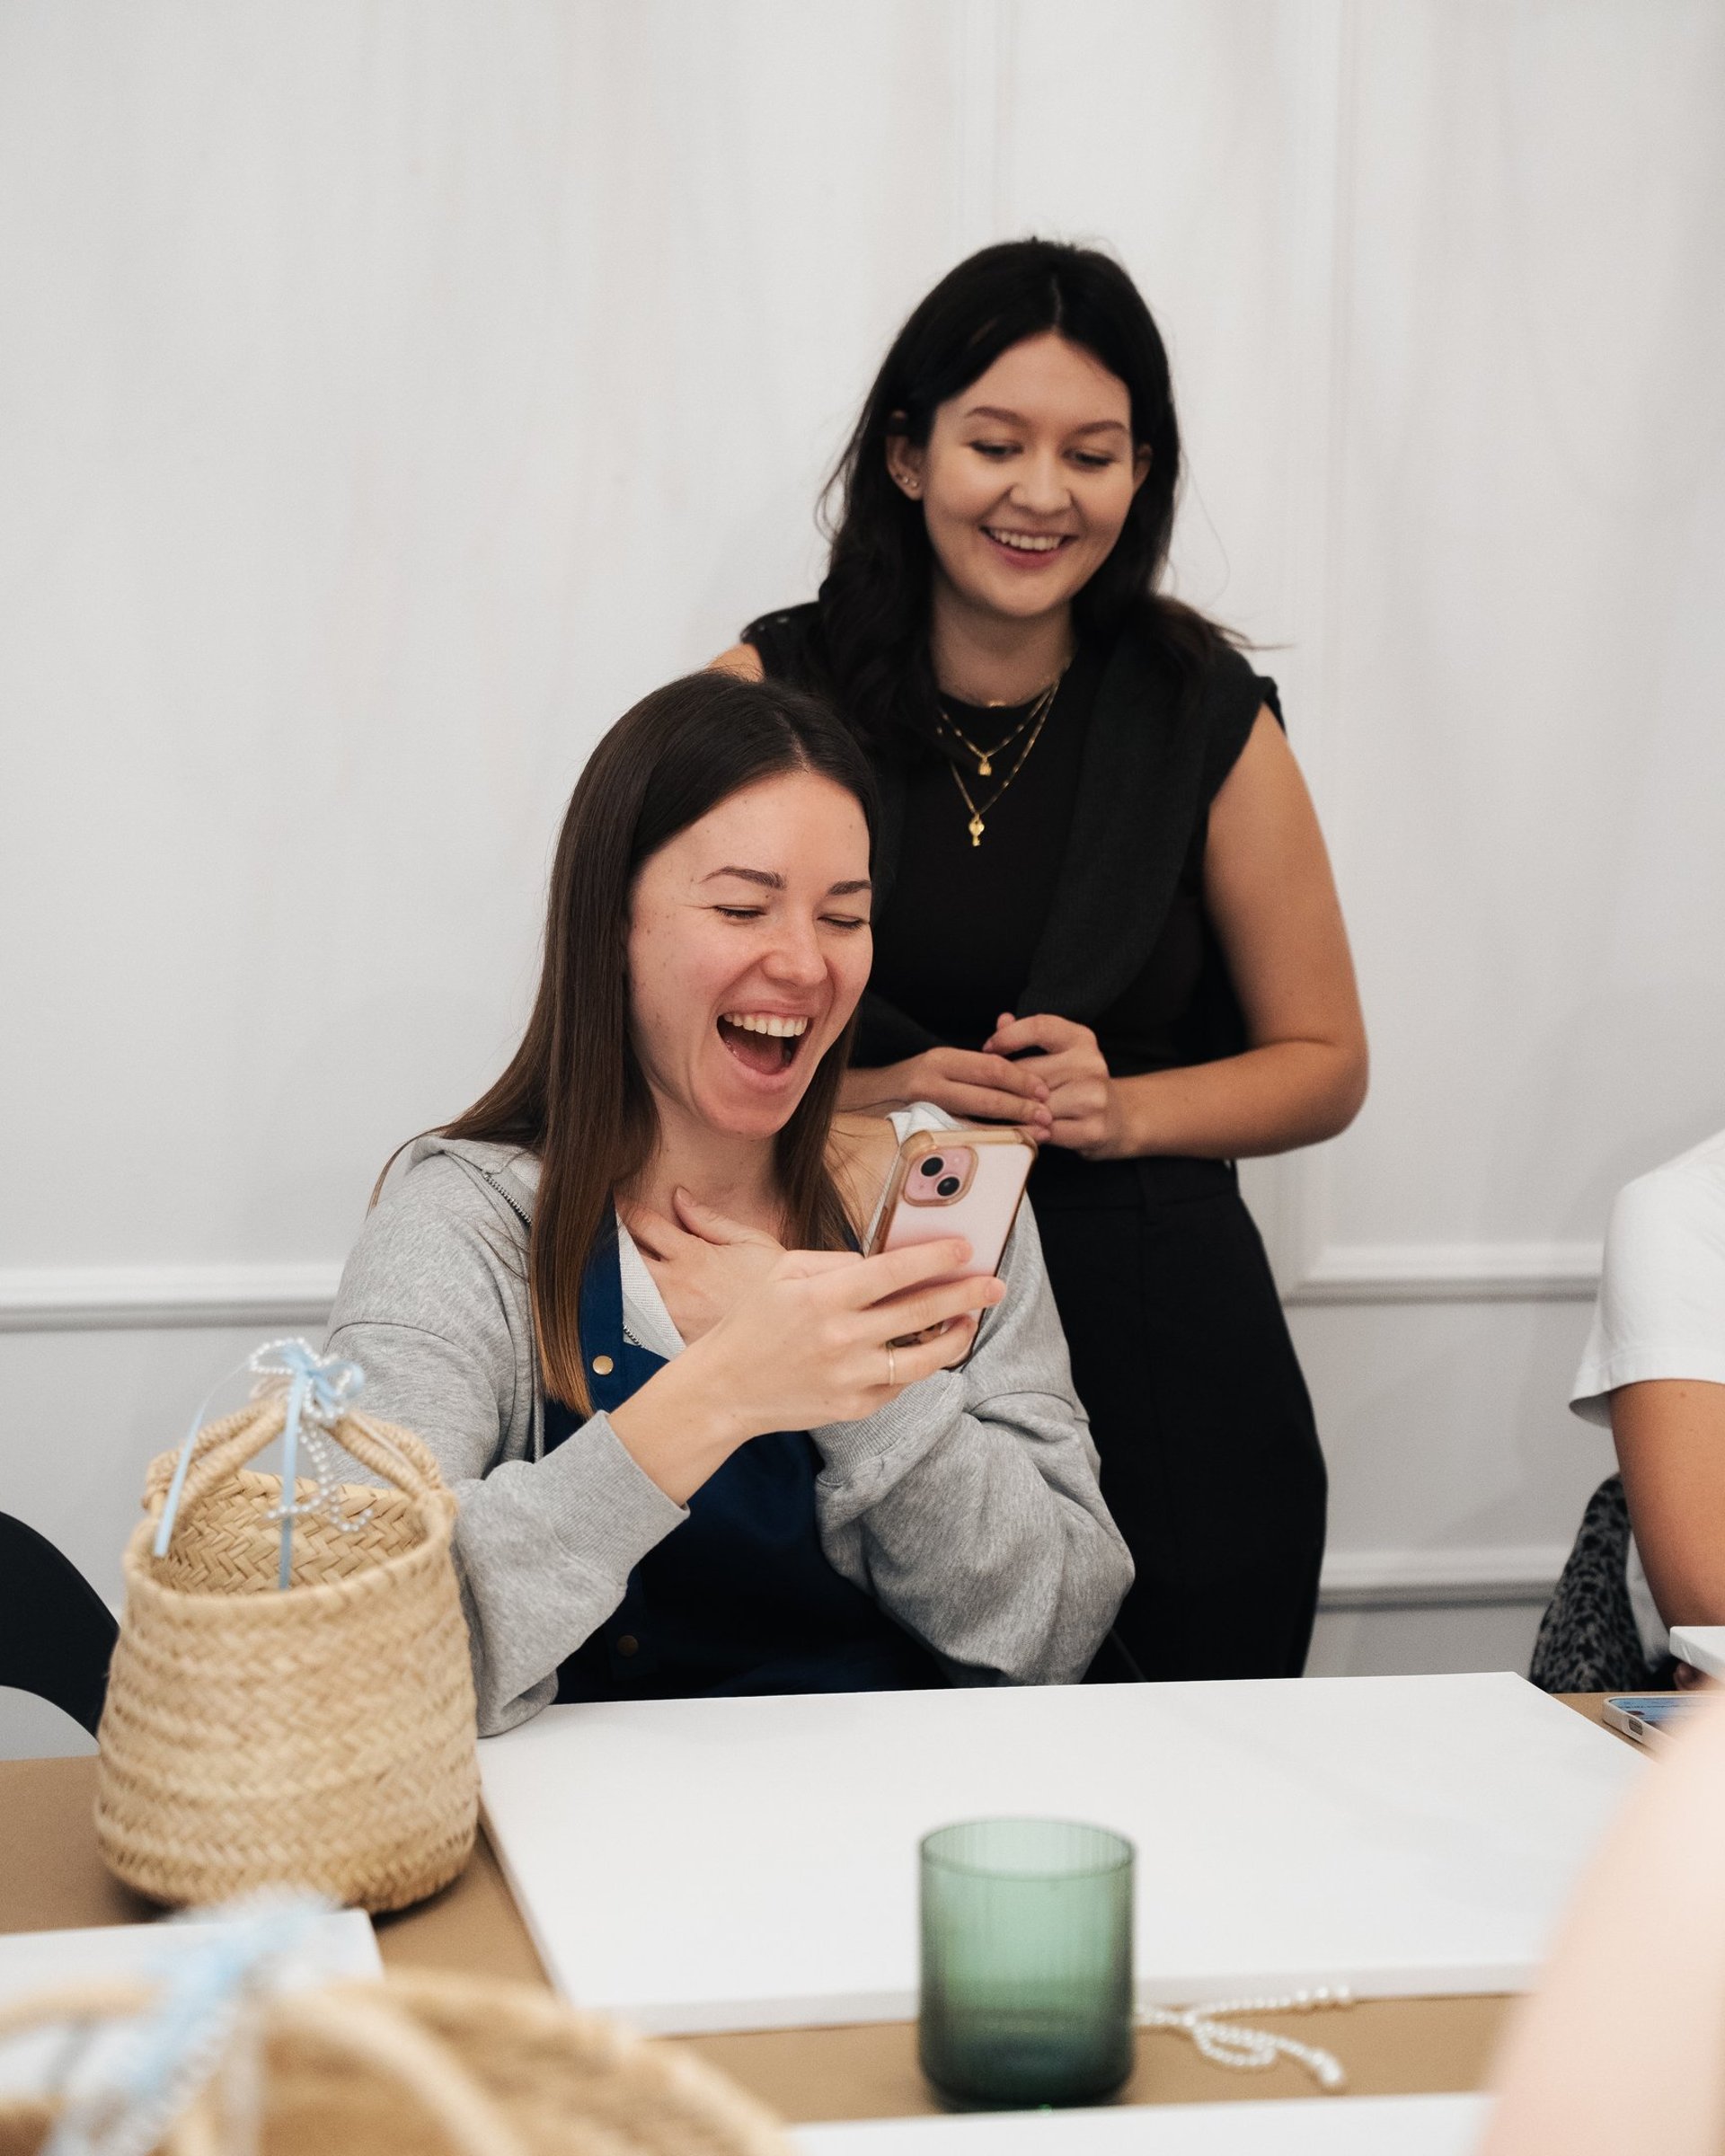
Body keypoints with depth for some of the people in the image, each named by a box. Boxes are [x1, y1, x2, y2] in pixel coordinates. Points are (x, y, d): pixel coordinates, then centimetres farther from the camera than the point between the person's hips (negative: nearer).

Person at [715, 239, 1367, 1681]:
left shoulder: (1206, 719, 4)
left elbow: (1326, 1064, 12)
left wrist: (1119, 1109, -6)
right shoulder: (772, 693, 2)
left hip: (1158, 1355, 1)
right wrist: (871, 1100, -14)